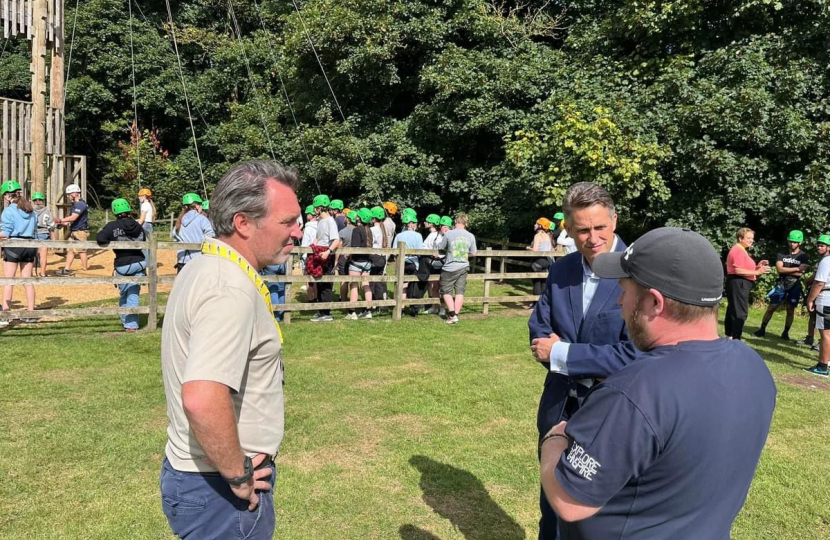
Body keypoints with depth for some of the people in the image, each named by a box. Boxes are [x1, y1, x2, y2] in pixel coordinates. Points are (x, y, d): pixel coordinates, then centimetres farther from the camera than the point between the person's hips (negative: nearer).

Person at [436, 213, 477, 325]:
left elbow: (439, 247, -1)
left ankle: (452, 315, -5)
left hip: (450, 268, -3)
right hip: (463, 267, 3)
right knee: (460, 292, 9)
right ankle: (456, 315, 7)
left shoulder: (449, 234, -12)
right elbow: (473, 253, 6)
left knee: (446, 291, 6)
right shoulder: (470, 236, -2)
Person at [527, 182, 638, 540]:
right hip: (558, 408, 5)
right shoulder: (560, 270, -1)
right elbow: (538, 330, 4)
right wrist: (589, 365, -15)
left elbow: (635, 354, -25)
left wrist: (561, 354, -19)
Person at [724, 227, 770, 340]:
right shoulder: (738, 250, -15)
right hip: (738, 284, -11)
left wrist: (757, 266, 8)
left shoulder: (741, 250, 20)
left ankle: (729, 337, 19)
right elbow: (738, 270, -23)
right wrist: (757, 272, -20)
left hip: (739, 284, 11)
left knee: (732, 310, 13)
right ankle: (735, 339, -12)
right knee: (740, 313, -12)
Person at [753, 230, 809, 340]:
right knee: (771, 307, 0)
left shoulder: (804, 256, -2)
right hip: (781, 284, 0)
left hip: (795, 286, 0)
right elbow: (779, 269, -13)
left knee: (790, 310, 6)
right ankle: (762, 329, 7)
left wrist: (785, 270, -12)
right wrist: (796, 268, -16)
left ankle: (785, 333, 16)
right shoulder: (782, 254, 0)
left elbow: (800, 273, -14)